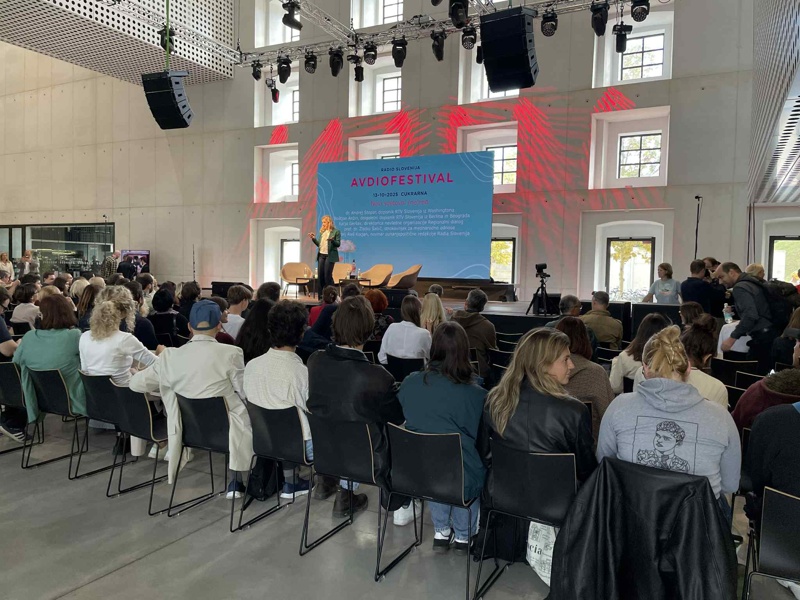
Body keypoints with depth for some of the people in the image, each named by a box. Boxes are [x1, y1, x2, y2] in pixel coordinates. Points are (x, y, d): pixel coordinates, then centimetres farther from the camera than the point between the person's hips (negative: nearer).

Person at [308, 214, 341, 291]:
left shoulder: (336, 232, -4)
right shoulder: (322, 232, 14)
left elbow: (338, 244, -10)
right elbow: (319, 244, 16)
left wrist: (332, 240, -27)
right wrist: (313, 238, 3)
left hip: (330, 256, -6)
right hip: (321, 255, 6)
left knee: (328, 275, -8)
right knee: (320, 275, 6)